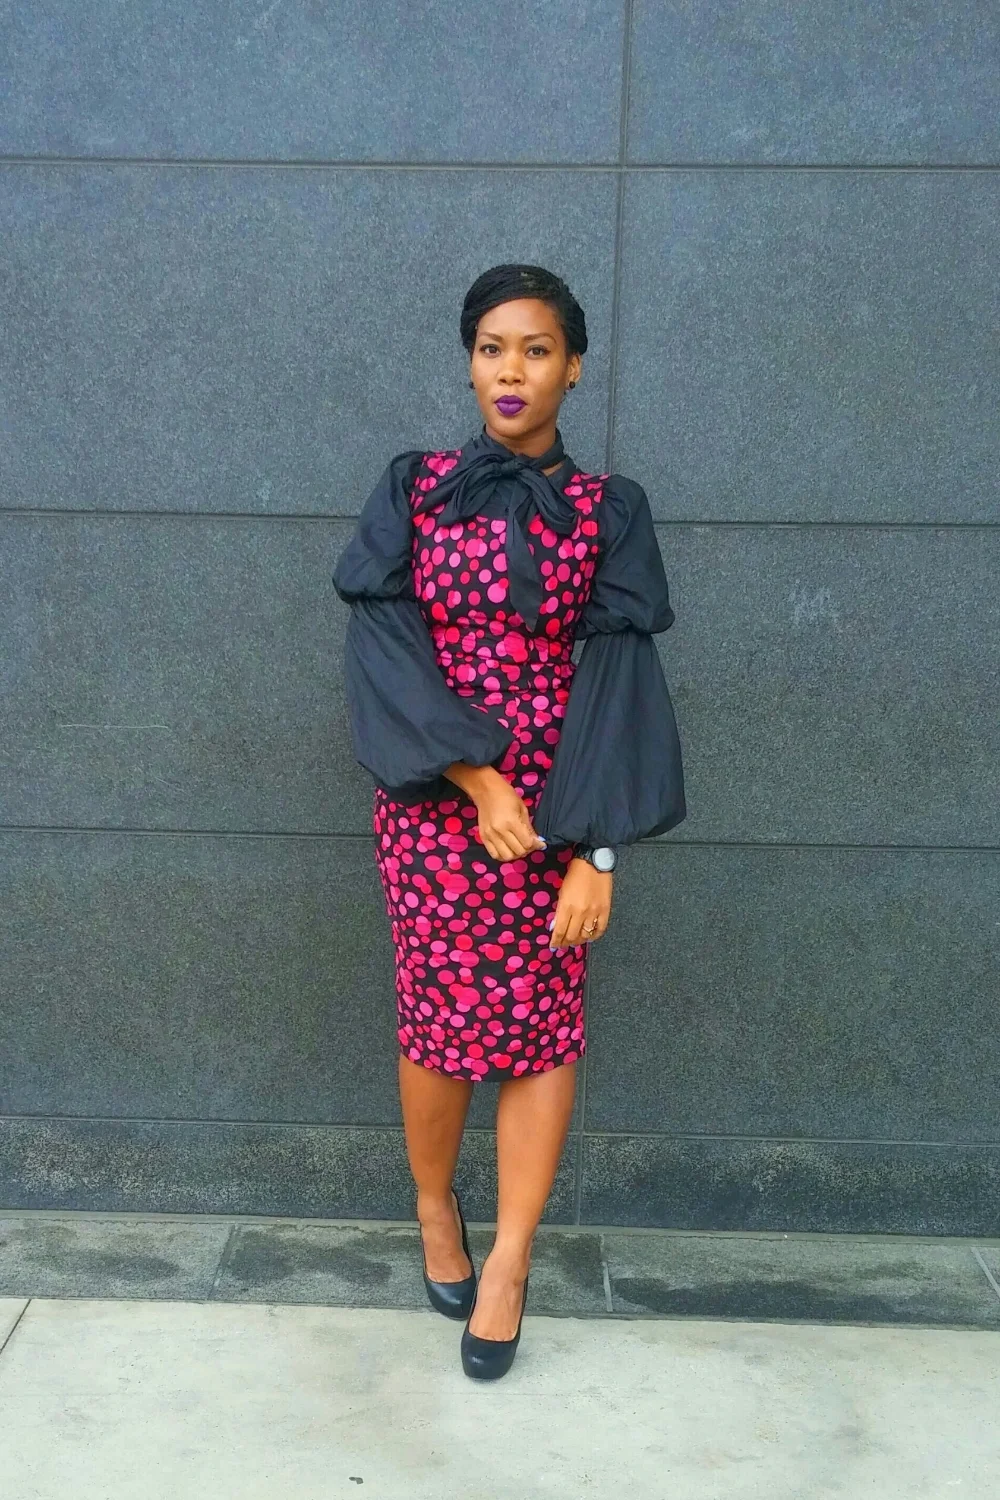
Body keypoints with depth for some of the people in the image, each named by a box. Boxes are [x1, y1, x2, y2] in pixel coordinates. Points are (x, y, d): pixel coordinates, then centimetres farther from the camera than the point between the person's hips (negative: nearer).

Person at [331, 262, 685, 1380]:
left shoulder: (608, 512, 2)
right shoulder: (412, 490, 3)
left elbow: (618, 679, -5)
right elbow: (381, 643, -6)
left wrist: (597, 851, -14)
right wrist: (476, 775, -16)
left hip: (558, 806, 0)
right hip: (434, 803, 0)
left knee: (542, 1026, 1)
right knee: (440, 1017, 3)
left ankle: (508, 1262, 16)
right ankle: (434, 1209, 30)